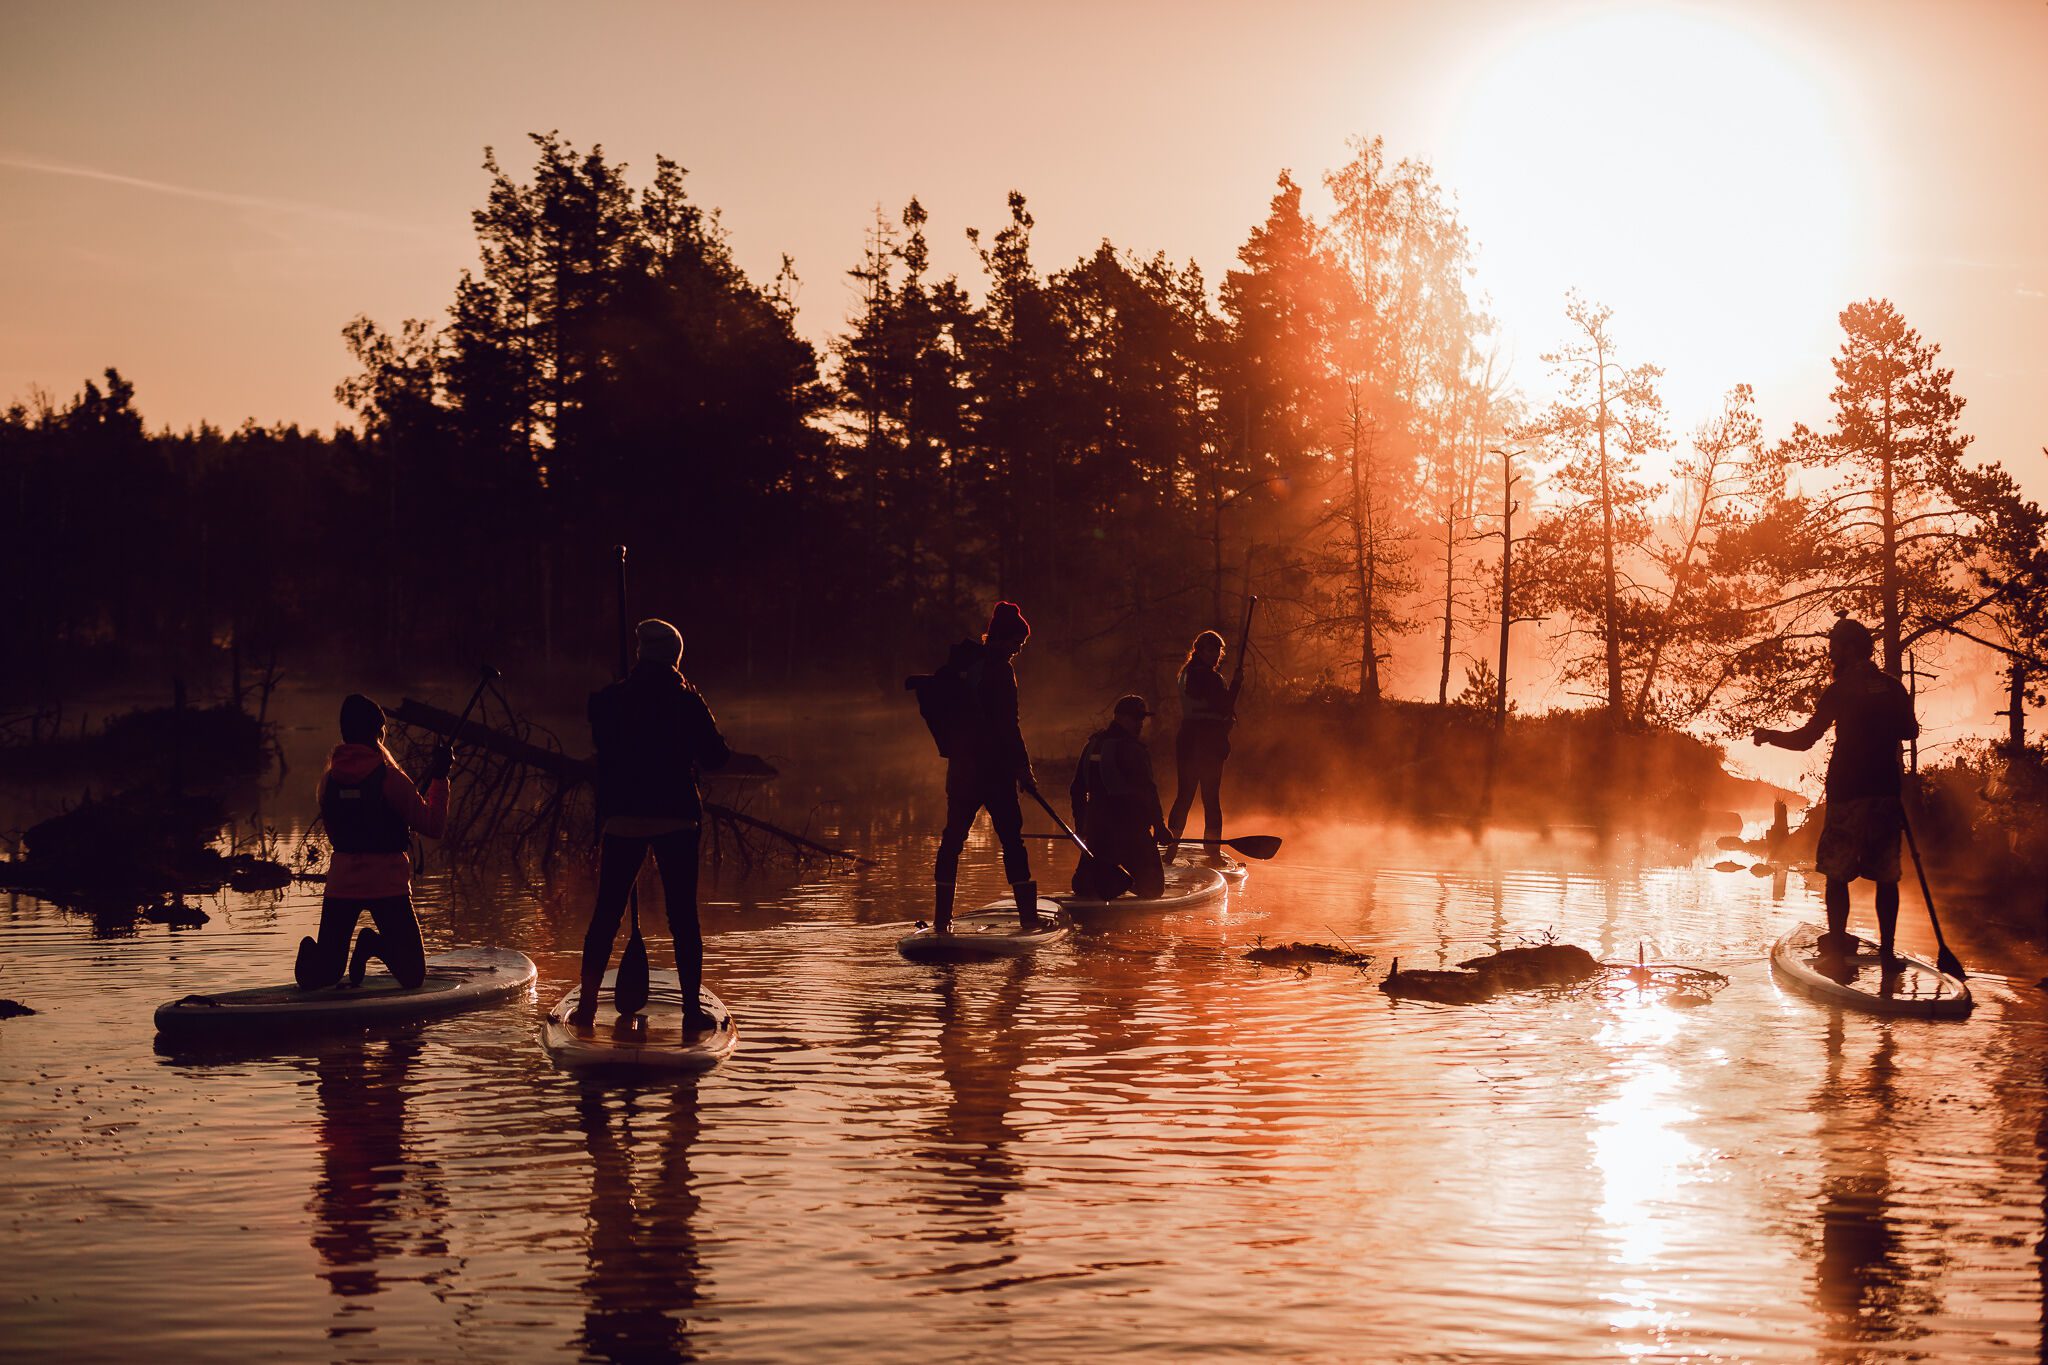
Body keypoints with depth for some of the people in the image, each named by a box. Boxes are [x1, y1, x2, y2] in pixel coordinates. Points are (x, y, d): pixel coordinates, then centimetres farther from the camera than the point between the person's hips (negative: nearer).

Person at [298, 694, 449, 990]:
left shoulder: (328, 779, 5)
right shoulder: (389, 778, -10)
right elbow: (434, 826, -7)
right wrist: (439, 778, 3)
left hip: (341, 885, 5)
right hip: (388, 887, -5)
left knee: (314, 979, 17)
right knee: (413, 977, 6)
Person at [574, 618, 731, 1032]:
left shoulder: (608, 701, 0)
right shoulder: (686, 701, -6)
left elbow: (604, 752, 10)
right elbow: (716, 756, 0)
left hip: (621, 820, 1)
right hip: (677, 819, -1)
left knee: (607, 913, 9)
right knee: (683, 916, 5)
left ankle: (587, 1007, 9)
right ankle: (692, 1010, 6)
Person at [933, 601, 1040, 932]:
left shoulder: (963, 663, 11)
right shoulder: (998, 668, -12)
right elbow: (1007, 725, -15)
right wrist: (1023, 767, -11)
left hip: (961, 765, 7)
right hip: (994, 768, -7)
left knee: (952, 840, 10)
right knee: (1011, 840, -3)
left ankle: (941, 917, 9)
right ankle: (1028, 916, -4)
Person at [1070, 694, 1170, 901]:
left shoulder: (1092, 745, 10)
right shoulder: (1133, 749, -11)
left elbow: (1077, 790, 16)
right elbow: (1147, 792, -15)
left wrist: (1080, 827, 24)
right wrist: (1159, 827, -9)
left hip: (1097, 827, 6)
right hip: (1130, 829, -6)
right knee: (1152, 888, 0)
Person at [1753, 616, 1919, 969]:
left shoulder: (1840, 691, -5)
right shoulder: (1893, 688, 9)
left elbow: (1804, 739, -5)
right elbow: (1910, 731, 24)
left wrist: (1769, 736, 9)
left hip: (1847, 794, -4)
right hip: (1887, 792, 4)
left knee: (1837, 873, 1)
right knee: (1886, 876, 6)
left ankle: (1838, 945, -6)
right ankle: (1887, 950, 4)